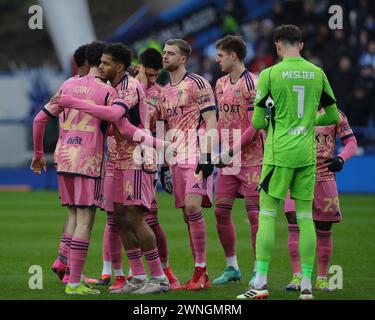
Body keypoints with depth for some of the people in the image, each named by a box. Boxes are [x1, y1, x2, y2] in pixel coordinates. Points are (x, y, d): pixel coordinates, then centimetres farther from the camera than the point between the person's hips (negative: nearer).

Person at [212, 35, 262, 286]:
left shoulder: (251, 84, -13)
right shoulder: (221, 84, 12)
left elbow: (255, 126, -16)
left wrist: (232, 151, -18)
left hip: (251, 159, -8)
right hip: (228, 161, 8)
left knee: (254, 213, -5)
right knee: (221, 211, 6)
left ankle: (259, 272, 0)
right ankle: (232, 268, 17)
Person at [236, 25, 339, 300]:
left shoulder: (269, 75, -6)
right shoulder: (317, 74, 5)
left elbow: (258, 122, -4)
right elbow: (333, 116, 11)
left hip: (279, 154, -3)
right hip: (307, 154, 4)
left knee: (267, 215, 0)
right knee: (305, 217, 7)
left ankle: (261, 283, -4)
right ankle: (306, 285, 6)